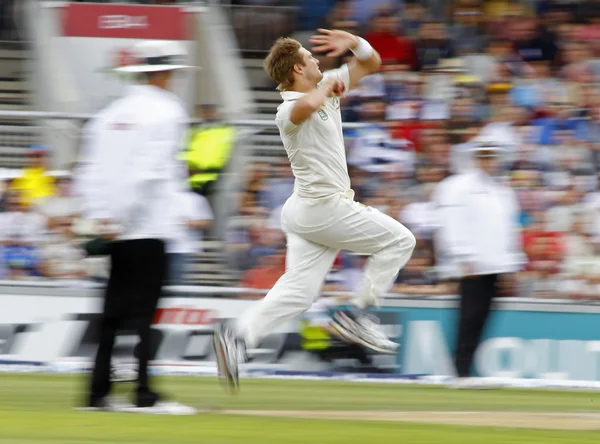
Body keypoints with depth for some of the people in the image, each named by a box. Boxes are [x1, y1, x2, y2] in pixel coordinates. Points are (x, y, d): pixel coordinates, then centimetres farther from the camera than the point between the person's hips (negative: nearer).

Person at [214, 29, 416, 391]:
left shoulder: (327, 90, 12)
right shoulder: (289, 111, -16)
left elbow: (371, 62, 19)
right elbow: (306, 104, -43)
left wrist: (354, 42, -2)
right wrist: (327, 86, -23)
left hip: (307, 211, 9)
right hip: (324, 208, -9)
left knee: (299, 290, 1)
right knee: (399, 240, 1)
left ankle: (239, 335, -10)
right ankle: (358, 314, 1)